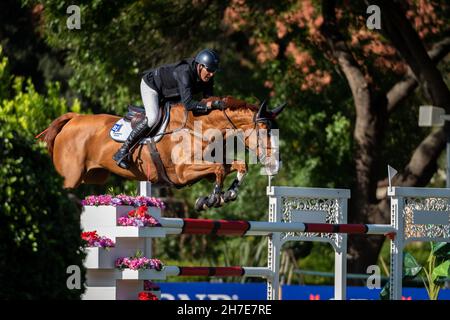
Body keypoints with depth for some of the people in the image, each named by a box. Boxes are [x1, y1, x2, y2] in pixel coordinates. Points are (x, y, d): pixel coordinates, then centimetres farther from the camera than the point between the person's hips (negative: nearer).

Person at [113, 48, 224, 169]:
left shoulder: (207, 77, -19)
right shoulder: (185, 73, -42)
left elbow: (208, 98, -9)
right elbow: (188, 104, -50)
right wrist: (212, 104, -56)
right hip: (150, 86, -9)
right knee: (153, 118, -30)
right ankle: (122, 152, -25)